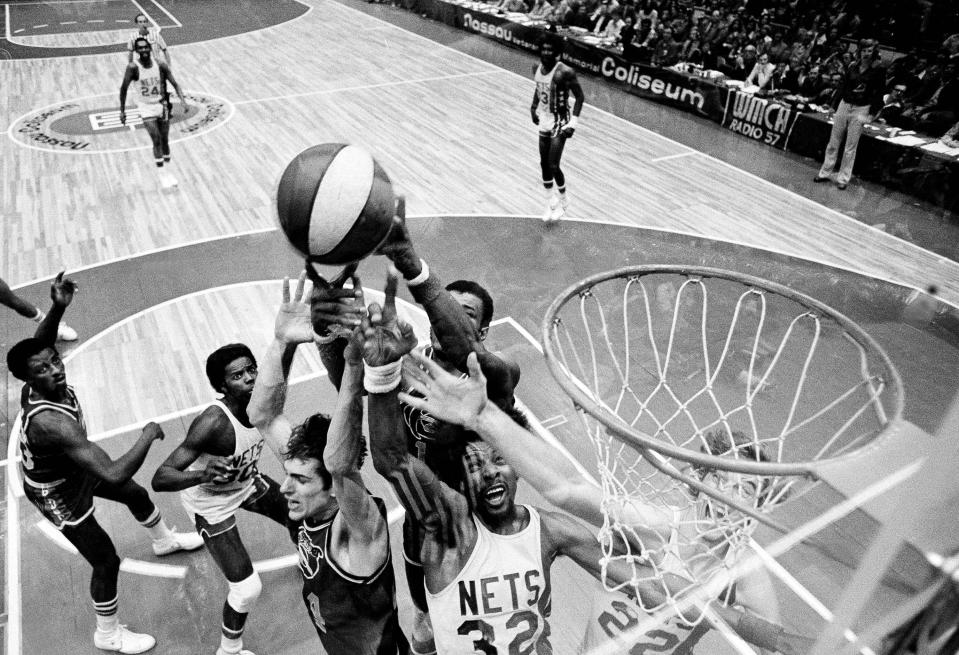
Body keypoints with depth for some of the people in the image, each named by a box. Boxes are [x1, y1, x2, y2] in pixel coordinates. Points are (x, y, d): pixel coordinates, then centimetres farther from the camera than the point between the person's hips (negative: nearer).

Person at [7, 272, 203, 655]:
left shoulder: (44, 384, -24)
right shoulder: (51, 422, -47)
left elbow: (39, 346, -1)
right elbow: (113, 475, -51)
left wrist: (58, 307, -21)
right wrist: (149, 435, -36)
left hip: (72, 468, 8)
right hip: (56, 493, -8)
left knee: (136, 494, 27)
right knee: (106, 561, 7)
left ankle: (163, 541, 60)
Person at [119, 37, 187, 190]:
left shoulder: (160, 65, -7)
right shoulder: (133, 67, -14)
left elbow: (174, 84, -2)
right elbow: (123, 89, -6)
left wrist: (183, 101, -18)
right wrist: (122, 110, -5)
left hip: (161, 105, 3)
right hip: (146, 108, -3)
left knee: (164, 140, 8)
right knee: (156, 140, -12)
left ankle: (167, 170, 21)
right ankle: (162, 175, -4)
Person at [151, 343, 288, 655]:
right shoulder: (213, 423, -38)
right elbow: (160, 479, -39)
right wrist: (202, 475, -56)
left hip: (246, 482, 6)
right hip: (212, 504, -6)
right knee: (247, 589, -8)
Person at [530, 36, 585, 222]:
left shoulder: (564, 72, -20)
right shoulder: (537, 68, 1)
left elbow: (579, 96, -15)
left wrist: (573, 123, -21)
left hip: (560, 123, -7)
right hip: (544, 121, 7)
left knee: (553, 166, -9)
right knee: (544, 164, 9)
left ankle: (564, 200, 16)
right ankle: (551, 202, 25)